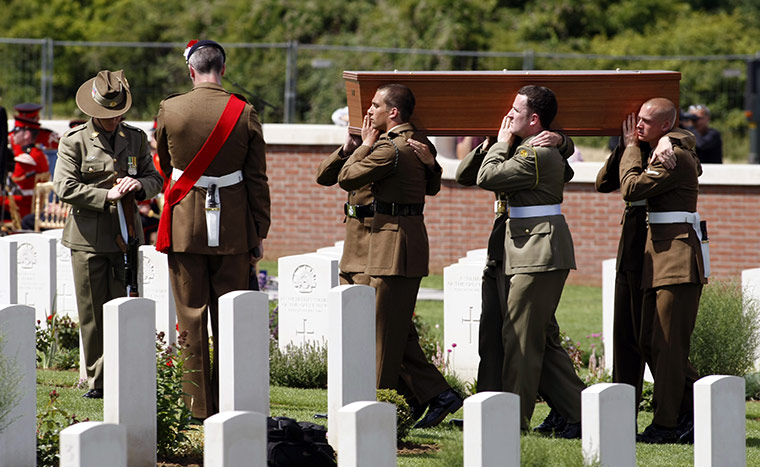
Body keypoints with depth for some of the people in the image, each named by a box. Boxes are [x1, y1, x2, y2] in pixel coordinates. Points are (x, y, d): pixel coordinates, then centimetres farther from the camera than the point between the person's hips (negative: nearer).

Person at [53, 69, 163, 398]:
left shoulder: (135, 139, 11)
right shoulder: (74, 141, 0)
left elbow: (155, 179, 15)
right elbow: (64, 187, -7)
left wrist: (138, 184, -9)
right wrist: (107, 196, -15)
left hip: (126, 236, 2)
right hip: (88, 238, -2)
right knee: (93, 315, 1)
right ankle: (97, 381, 9)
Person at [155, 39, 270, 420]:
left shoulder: (170, 110, -5)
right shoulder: (244, 113, -4)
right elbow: (258, 179, -1)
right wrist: (259, 232, 6)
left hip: (185, 223, -1)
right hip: (232, 227, 1)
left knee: (192, 317, 4)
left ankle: (199, 405, 4)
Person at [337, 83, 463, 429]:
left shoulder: (390, 148, -17)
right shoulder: (420, 144, 12)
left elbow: (346, 178, -12)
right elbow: (433, 185, 26)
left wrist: (365, 145, 1)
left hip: (395, 241, -10)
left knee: (385, 330, -3)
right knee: (399, 330, 13)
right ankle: (437, 394, 11)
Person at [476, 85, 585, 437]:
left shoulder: (535, 154, -17)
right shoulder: (549, 149, 14)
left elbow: (487, 177, -18)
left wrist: (502, 142, -3)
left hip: (538, 252, -11)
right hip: (534, 250, 11)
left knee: (520, 335, -5)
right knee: (542, 338, 12)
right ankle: (580, 414, 11)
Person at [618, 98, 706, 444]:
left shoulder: (675, 158, -13)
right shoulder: (676, 154, 19)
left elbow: (631, 188, -17)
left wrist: (631, 147, -4)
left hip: (678, 259, -11)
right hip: (660, 258, 11)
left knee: (667, 345, -8)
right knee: (650, 342, 11)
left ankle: (666, 424, -5)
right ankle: (694, 409, 16)